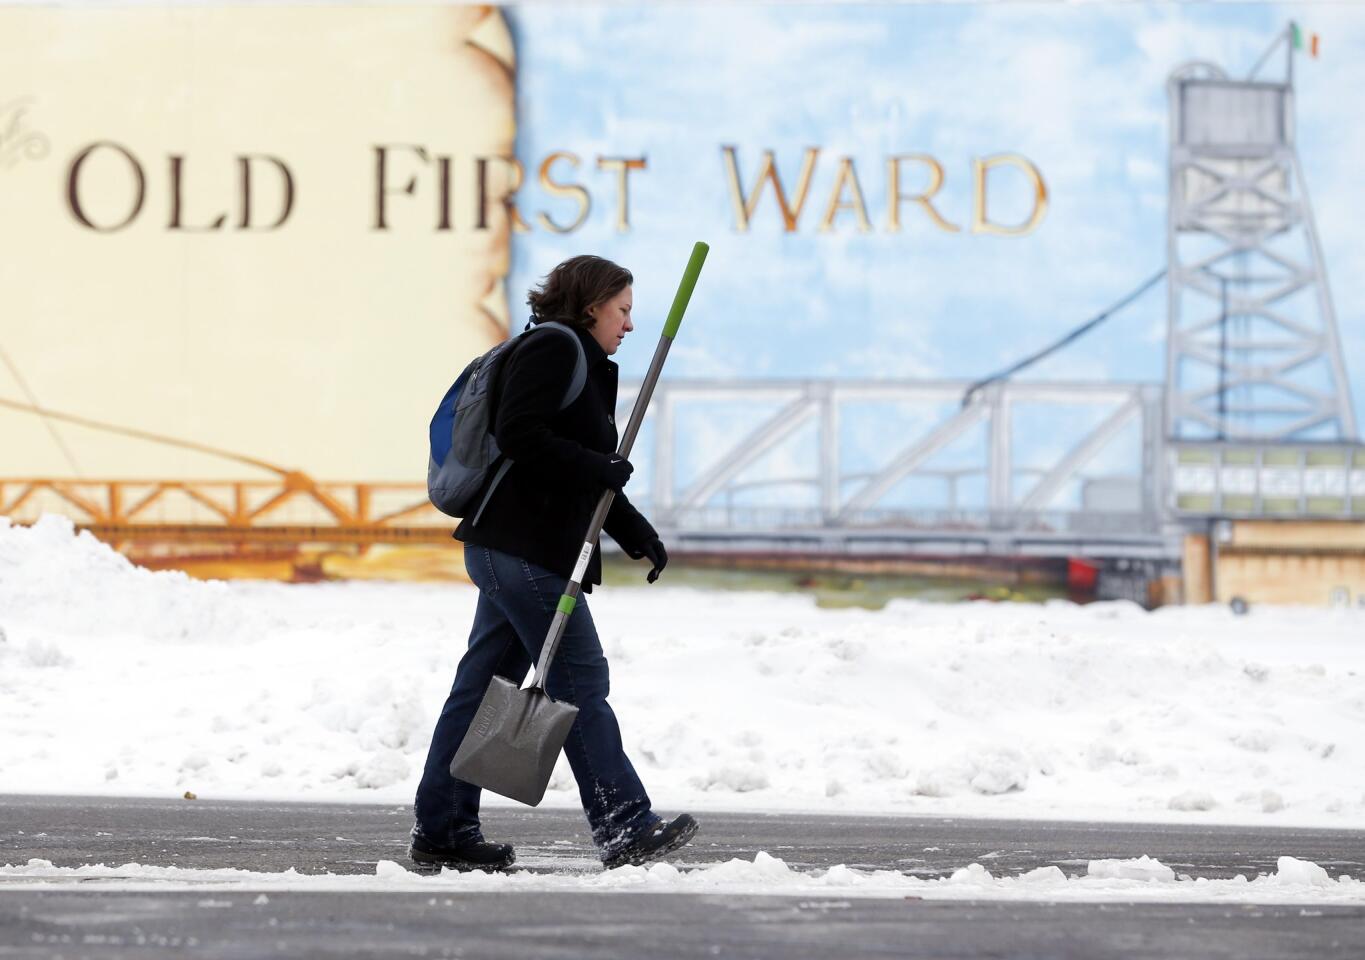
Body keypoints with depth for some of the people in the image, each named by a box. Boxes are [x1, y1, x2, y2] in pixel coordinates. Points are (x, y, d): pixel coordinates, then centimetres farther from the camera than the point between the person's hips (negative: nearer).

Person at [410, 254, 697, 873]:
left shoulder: (586, 366, 23)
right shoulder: (551, 350, -9)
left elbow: (590, 484, 27)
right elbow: (518, 437, -21)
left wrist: (639, 537, 20)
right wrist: (596, 468, -17)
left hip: (509, 549, 10)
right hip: (521, 548, -10)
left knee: (483, 684, 10)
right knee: (580, 680, -9)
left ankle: (441, 831, 12)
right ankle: (624, 830, -9)